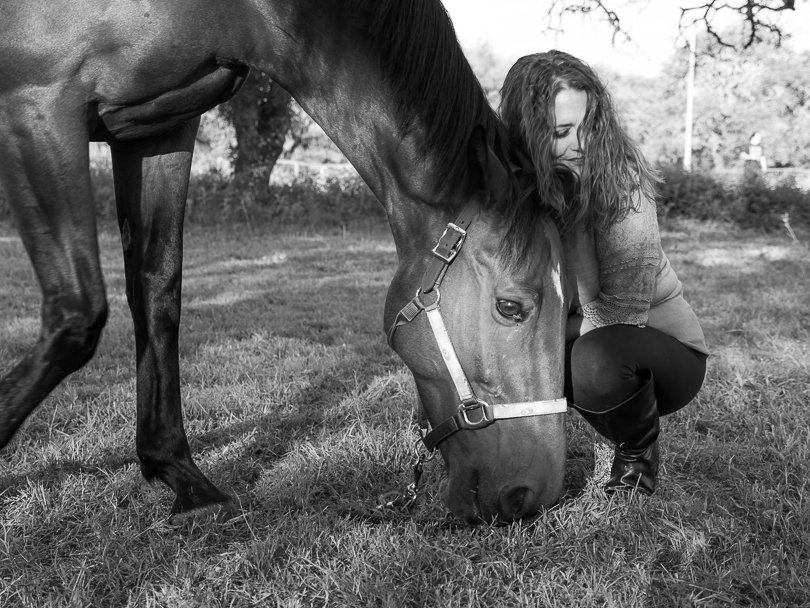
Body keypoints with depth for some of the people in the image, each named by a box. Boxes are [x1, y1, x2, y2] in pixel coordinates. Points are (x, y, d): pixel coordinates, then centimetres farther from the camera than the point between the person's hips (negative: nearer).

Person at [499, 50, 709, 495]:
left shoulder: (620, 174, -22)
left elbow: (625, 307, -23)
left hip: (666, 347, -4)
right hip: (576, 339, 4)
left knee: (597, 357, -38)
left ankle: (639, 454, -4)